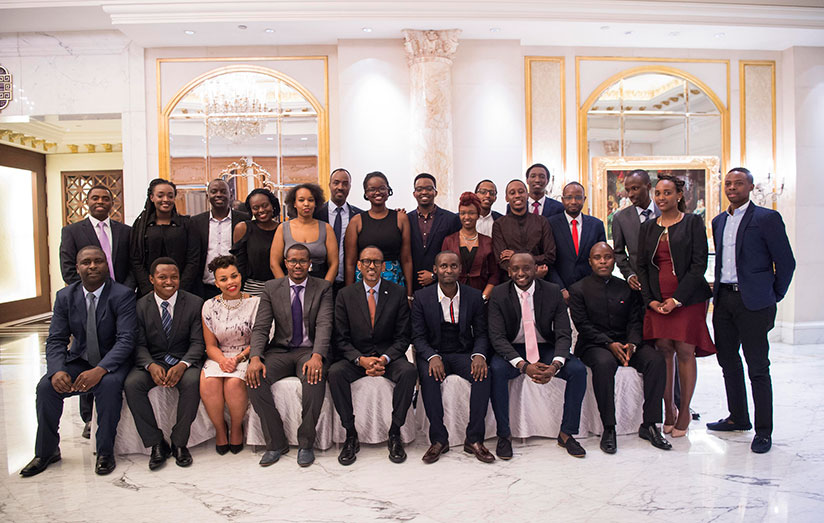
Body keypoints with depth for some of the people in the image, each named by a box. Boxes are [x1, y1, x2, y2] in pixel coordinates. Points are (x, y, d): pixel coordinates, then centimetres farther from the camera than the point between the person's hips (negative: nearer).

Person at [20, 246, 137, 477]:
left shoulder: (123, 295, -13)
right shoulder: (65, 296, 1)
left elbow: (126, 339, -20)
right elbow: (56, 340, -1)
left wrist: (100, 370, -34)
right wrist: (57, 370, -21)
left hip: (112, 361, -4)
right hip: (79, 360, 4)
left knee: (109, 384, -33)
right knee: (46, 386, -19)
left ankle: (105, 452, -15)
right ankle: (47, 451, 4)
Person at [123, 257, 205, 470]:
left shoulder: (194, 303, -2)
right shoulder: (140, 305, 3)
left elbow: (197, 343, -6)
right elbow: (139, 345, -1)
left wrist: (182, 365, -25)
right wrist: (151, 365, -23)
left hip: (184, 360, -2)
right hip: (152, 361, 2)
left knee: (192, 381, -33)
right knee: (131, 384, -27)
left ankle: (179, 442, -14)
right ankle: (156, 444, -13)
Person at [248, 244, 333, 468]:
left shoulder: (323, 287, 1)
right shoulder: (272, 288, 6)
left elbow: (324, 325, -11)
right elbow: (260, 327, 0)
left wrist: (317, 356, -29)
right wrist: (255, 358, -19)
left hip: (309, 350, -2)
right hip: (280, 350, 3)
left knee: (315, 378, -34)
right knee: (255, 378, -25)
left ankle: (306, 443, -12)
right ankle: (276, 442, -7)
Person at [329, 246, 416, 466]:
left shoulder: (398, 293, 0)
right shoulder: (345, 295, 1)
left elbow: (402, 337, 0)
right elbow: (341, 339, -1)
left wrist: (385, 359, -18)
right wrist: (361, 360, -18)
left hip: (388, 355, 0)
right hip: (356, 357, 1)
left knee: (409, 371, -30)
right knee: (335, 372, -28)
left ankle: (395, 434, -14)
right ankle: (351, 435, -13)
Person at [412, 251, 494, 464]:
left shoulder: (474, 296, 1)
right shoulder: (422, 297, -3)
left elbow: (481, 333, 3)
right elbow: (418, 336, -4)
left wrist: (479, 355, -18)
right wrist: (433, 357, -23)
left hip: (464, 353, 1)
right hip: (433, 353, -1)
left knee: (483, 374, -28)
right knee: (428, 376, -32)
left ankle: (474, 439, -15)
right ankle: (439, 439, -17)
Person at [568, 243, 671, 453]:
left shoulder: (626, 288, 14)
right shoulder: (579, 289, 3)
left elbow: (635, 322, 7)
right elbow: (583, 325, -6)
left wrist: (631, 344, -14)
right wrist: (609, 344, -18)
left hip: (625, 344, 4)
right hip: (593, 346, -4)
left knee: (656, 359, -23)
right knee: (604, 363, -36)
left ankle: (649, 425, -14)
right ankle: (608, 429, -25)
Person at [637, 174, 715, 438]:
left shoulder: (693, 222, 1)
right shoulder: (647, 227, 12)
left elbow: (699, 263, -6)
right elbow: (642, 265, 11)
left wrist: (677, 298, -12)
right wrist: (650, 299, -1)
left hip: (688, 298, -3)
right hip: (657, 300, 3)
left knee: (685, 352, -1)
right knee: (664, 351, 2)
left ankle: (684, 409, 14)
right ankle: (669, 409, 14)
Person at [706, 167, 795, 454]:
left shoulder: (767, 218, -6)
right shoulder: (719, 221, 13)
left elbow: (786, 262, -4)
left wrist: (773, 298, 0)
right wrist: (718, 291, 14)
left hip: (752, 301, -6)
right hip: (723, 300, 7)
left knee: (758, 367, 0)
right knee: (727, 361, 14)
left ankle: (763, 431, 11)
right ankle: (738, 417, 29)